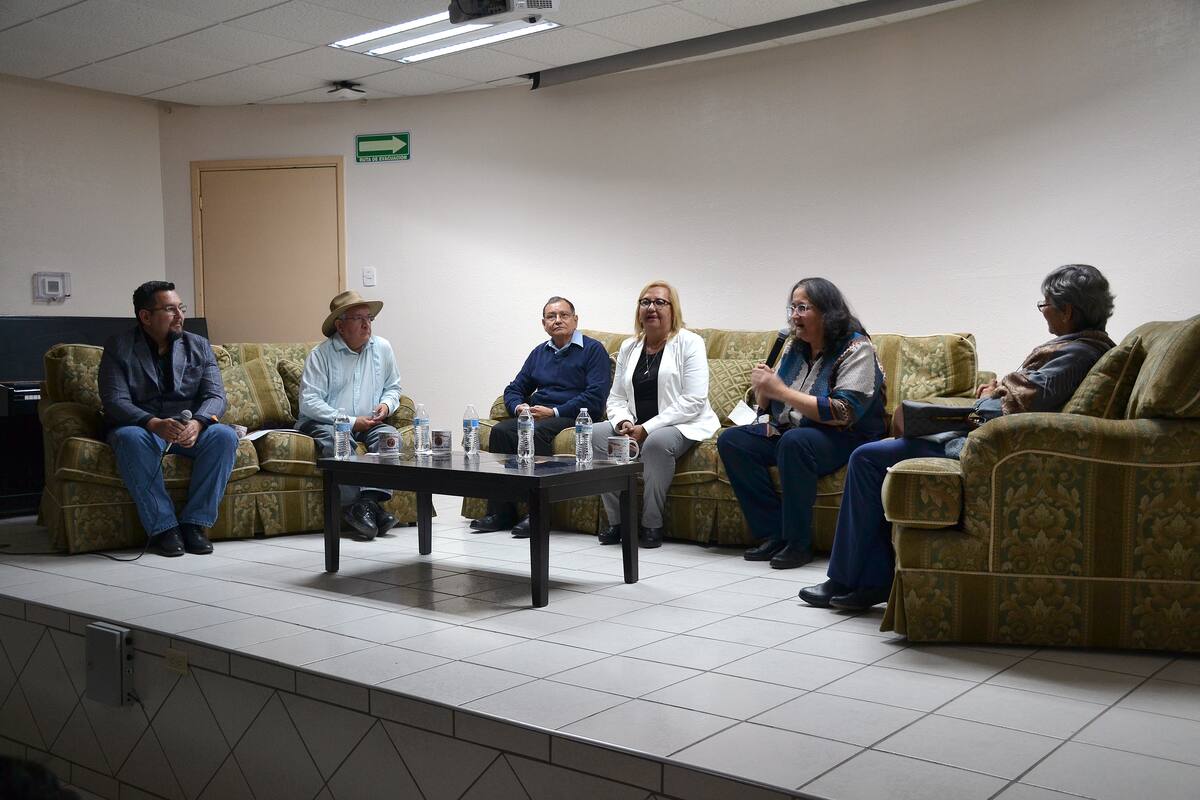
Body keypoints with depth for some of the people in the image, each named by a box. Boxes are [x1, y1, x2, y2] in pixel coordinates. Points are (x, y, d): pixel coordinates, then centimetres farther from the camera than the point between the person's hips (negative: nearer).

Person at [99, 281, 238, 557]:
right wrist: (154, 424, -33)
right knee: (131, 438, -37)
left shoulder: (199, 346, 8)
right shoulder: (118, 348, 0)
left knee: (224, 435, -28)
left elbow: (216, 396, -3)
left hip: (191, 429, 2)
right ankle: (162, 527, -31)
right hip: (141, 427, -2)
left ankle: (195, 523, -23)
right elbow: (115, 401, -13)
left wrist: (197, 423, -27)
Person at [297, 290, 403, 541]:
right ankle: (353, 506, -32)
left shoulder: (382, 348, 8)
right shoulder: (321, 354, -7)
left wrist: (386, 404, -4)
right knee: (334, 439, -36)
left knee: (388, 435, -27)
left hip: (368, 424, 4)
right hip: (325, 423, -4)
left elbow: (393, 386, 21)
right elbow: (309, 402, -15)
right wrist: (351, 422, -19)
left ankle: (369, 500, -35)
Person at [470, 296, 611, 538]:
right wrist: (519, 406, 0)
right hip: (535, 415, 6)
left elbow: (595, 395, -9)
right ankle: (500, 511, -25)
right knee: (500, 430, -24)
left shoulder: (592, 349, 4)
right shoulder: (539, 352, 24)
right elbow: (513, 389, 26)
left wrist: (554, 412, -15)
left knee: (536, 432, -36)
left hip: (572, 417, -6)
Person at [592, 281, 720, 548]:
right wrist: (625, 423, -11)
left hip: (682, 426, -5)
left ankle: (652, 525, -19)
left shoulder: (689, 343, -3)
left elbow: (693, 401, -14)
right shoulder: (629, 347, 14)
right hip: (636, 427, 5)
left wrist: (646, 429, -19)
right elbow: (616, 398, 14)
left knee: (657, 441, -37)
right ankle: (617, 521, -14)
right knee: (598, 434, -21)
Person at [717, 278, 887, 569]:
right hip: (787, 431, 8)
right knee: (730, 441, -10)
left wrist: (781, 391, -24)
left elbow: (844, 413, -24)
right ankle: (774, 534, -13)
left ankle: (798, 543, -26)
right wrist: (763, 390, -10)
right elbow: (767, 405, 16)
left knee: (794, 441, -38)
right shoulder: (796, 349, 11)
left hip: (845, 439, -8)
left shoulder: (856, 349, -12)